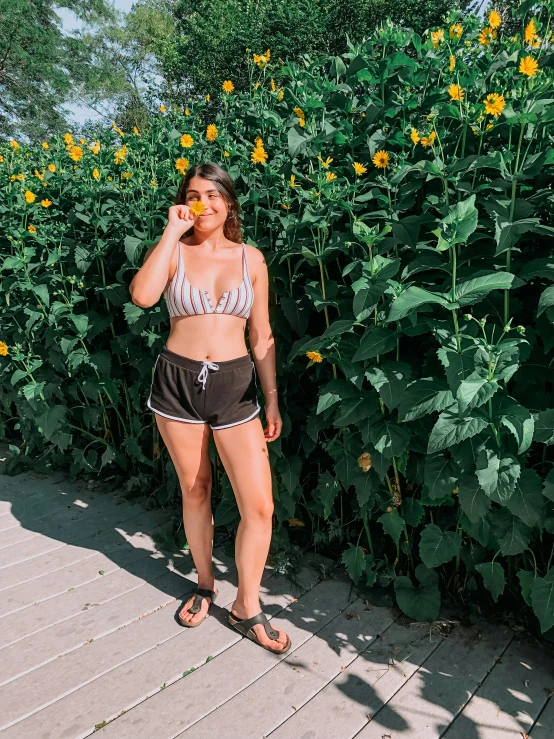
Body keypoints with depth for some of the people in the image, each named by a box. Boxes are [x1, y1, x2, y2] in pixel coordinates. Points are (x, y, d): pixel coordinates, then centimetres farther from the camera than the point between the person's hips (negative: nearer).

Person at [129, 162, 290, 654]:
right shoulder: (175, 252, 2)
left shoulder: (251, 258, 5)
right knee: (194, 492, 14)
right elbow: (143, 296, -20)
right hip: (178, 381, 0)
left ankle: (247, 607, 18)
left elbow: (262, 335, 8)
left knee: (259, 505, -4)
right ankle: (205, 585, 38)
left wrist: (272, 400, 5)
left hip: (235, 386, 0)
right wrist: (172, 231, -13)